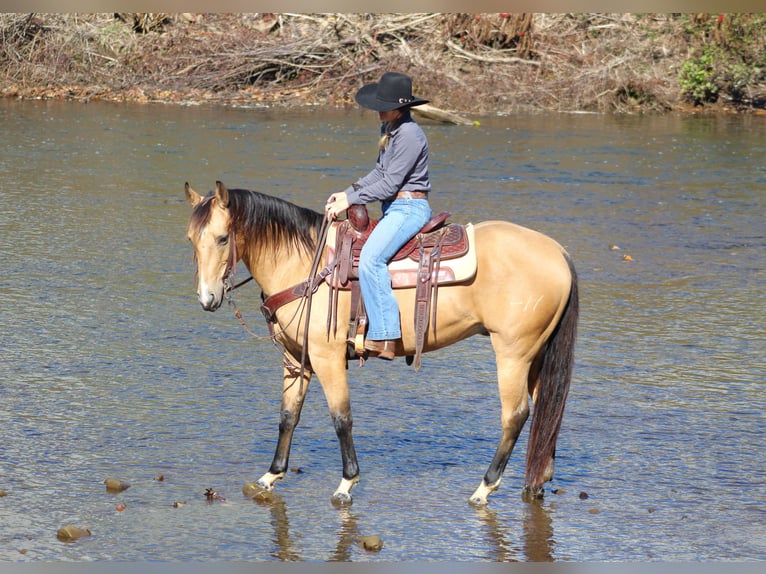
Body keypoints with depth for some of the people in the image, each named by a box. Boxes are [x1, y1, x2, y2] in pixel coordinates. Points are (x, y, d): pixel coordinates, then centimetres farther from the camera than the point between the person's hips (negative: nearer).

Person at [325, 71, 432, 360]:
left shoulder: (408, 134, -18)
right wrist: (346, 193, 10)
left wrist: (350, 200, -13)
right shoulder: (390, 128, 13)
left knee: (370, 259, -29)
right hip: (394, 209, 11)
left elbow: (389, 184, -18)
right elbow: (379, 173, 20)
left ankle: (384, 337, -32)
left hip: (409, 208, -11)